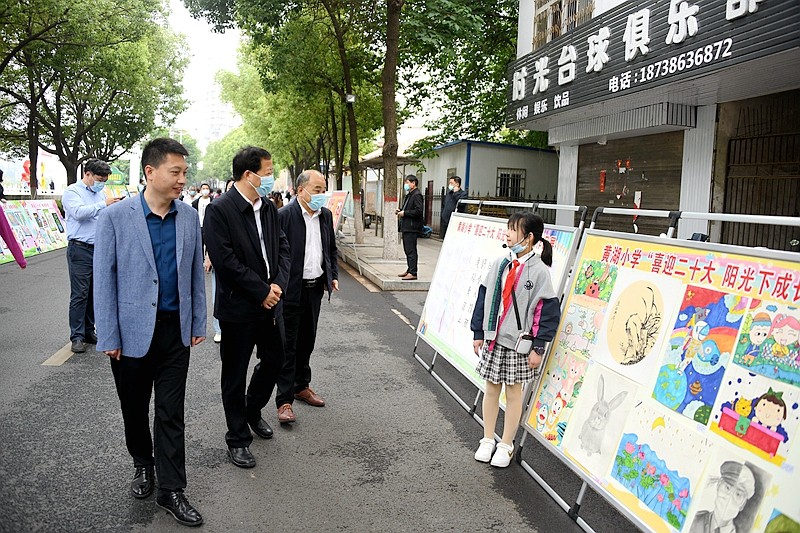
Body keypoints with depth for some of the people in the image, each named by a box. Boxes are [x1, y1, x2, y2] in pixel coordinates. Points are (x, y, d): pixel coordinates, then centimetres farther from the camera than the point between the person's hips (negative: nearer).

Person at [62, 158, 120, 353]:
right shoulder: (72, 192, -2)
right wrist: (103, 204, -20)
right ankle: (77, 336, 0)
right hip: (80, 249, -6)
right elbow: (79, 212, -20)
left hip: (100, 249, 6)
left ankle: (89, 332, 18)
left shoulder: (100, 193, 17)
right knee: (79, 295, -6)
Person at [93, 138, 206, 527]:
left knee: (171, 413, 6)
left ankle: (170, 490, 18)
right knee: (135, 409, 16)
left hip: (175, 330, 2)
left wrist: (198, 323, 8)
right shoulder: (115, 217, -9)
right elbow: (104, 278, -6)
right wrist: (108, 337, -7)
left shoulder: (189, 217, 1)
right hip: (132, 331, -2)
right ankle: (143, 465, 41)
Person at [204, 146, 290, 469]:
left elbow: (282, 247, 9)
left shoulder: (269, 208, 7)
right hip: (238, 308, -7)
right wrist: (261, 292, -17)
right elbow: (224, 260, -21)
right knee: (235, 375, 8)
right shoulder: (219, 210, -15)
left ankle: (253, 410, 44)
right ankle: (238, 438, 24)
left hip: (270, 303, 7)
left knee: (274, 361, 18)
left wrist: (278, 285, -8)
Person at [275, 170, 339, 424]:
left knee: (306, 342, 18)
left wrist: (333, 275, 12)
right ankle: (284, 400, 8)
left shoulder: (326, 215, 7)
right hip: (291, 290, -6)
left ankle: (301, 386, 34)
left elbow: (331, 249, 19)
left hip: (315, 288, 7)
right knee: (288, 346, 0)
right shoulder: (284, 215, -15)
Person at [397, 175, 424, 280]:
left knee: (411, 250, -9)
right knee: (407, 249, 15)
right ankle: (409, 270, 23)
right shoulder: (409, 195, 19)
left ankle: (413, 273, -7)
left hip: (412, 227, -10)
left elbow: (418, 211, -21)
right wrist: (400, 211, 10)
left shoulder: (417, 195, -13)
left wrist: (404, 213, -17)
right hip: (406, 226, 10)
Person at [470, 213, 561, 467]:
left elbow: (548, 311, -10)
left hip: (518, 343, -4)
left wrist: (538, 348, -11)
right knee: (491, 389, 13)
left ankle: (506, 445, 23)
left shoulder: (539, 270, -11)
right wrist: (478, 333, 6)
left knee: (513, 392, 9)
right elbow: (484, 297, 7)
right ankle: (488, 440, 29)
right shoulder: (500, 263, 2)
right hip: (493, 339, 4)